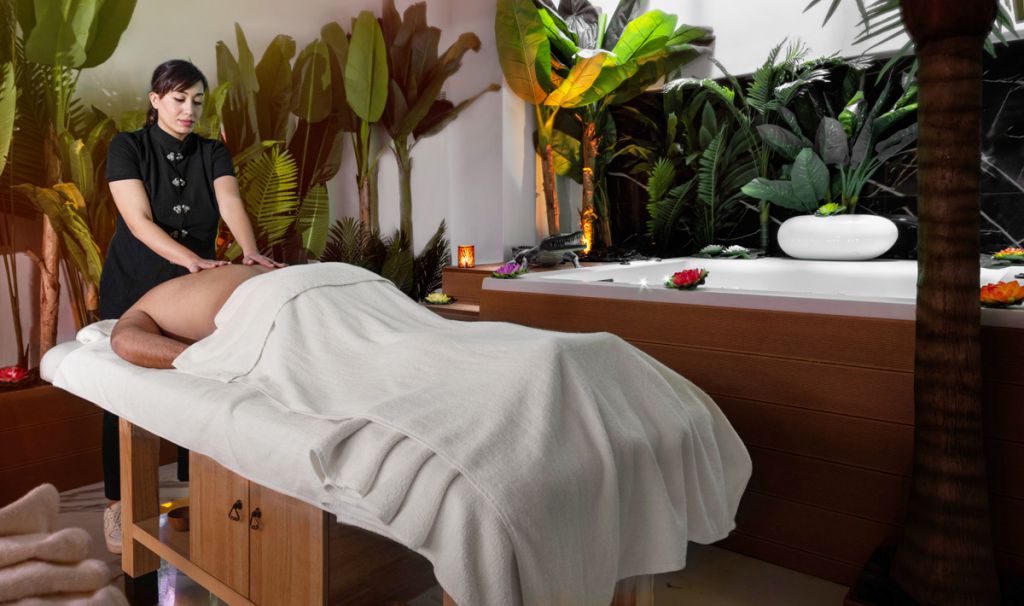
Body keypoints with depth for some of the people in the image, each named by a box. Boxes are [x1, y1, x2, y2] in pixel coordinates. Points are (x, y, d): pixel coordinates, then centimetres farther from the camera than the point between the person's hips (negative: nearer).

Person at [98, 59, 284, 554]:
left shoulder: (213, 153, 1)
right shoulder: (127, 147, -9)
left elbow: (231, 204, -17)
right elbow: (139, 221, -21)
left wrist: (250, 251, -37)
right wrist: (192, 260, -37)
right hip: (133, 288, -2)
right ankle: (117, 504, 18)